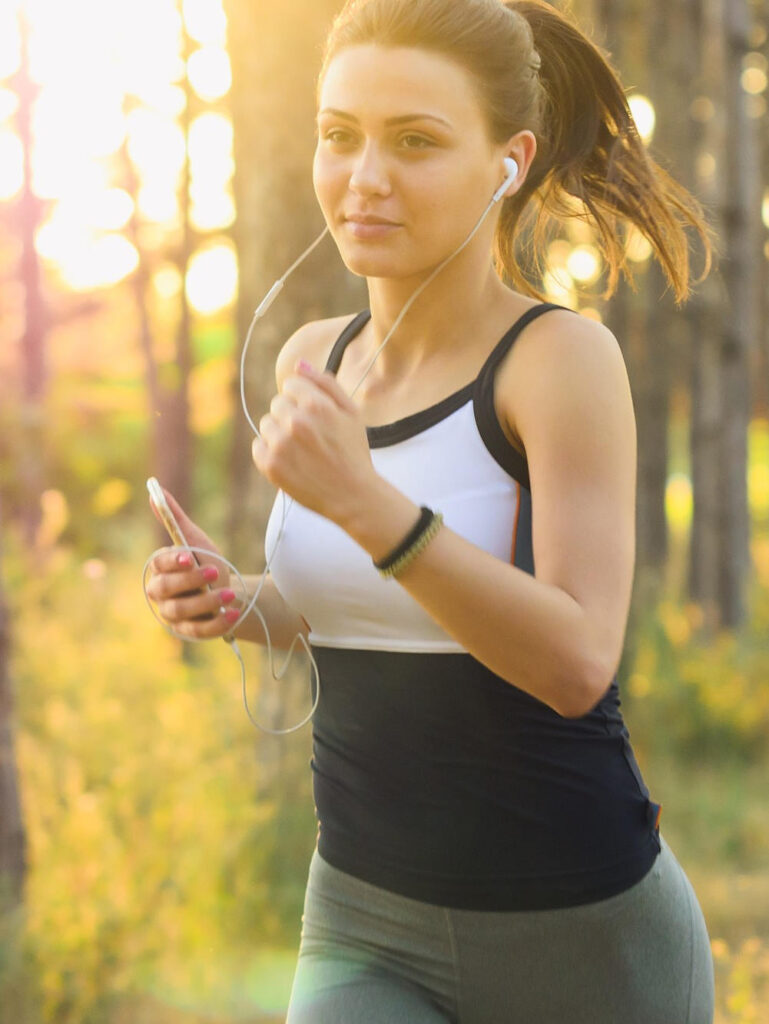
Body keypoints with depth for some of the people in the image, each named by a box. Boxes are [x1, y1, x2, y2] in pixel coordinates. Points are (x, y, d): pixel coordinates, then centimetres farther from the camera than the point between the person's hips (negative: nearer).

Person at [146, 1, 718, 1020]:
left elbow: (577, 662, -24)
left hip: (581, 935, -4)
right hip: (369, 936, 4)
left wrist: (361, 498, -33)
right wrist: (235, 603, -2)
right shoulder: (314, 360, 3)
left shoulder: (564, 354, -14)